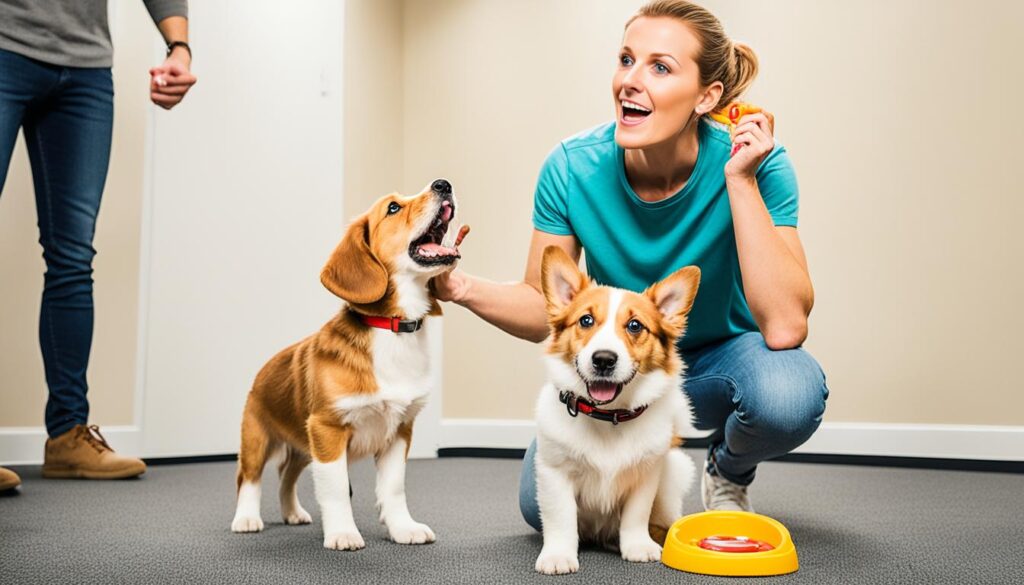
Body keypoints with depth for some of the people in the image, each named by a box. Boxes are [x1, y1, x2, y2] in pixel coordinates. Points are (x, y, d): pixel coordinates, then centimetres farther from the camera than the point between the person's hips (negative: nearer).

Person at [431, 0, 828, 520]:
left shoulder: (754, 163, -24)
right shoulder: (573, 167, -18)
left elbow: (784, 327, -33)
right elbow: (543, 309, -8)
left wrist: (741, 181, -35)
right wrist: (465, 288, -27)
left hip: (720, 358, -1)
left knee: (789, 393, -36)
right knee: (544, 506, -17)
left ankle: (729, 471, 3)